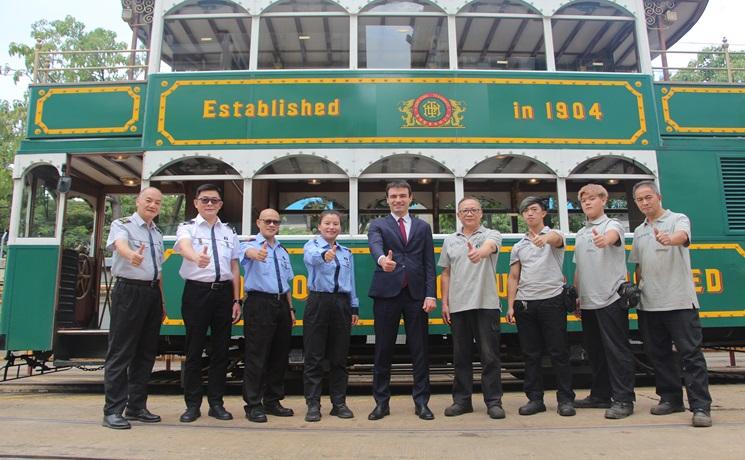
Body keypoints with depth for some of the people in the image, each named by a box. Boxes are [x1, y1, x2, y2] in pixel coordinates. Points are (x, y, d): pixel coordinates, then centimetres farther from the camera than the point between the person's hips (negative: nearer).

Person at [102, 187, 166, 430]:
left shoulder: (157, 234, 18)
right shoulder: (122, 225, -2)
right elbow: (120, 244, -26)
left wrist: (162, 301, 17)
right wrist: (132, 255, -49)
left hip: (152, 294, 7)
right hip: (129, 291, -7)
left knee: (146, 352, 10)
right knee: (121, 352, -4)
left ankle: (136, 407, 20)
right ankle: (113, 411, 4)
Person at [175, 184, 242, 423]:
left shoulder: (229, 231, 12)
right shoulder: (187, 228, 2)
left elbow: (234, 268, 10)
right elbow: (185, 246, -23)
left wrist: (236, 300, 5)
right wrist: (197, 257, -47)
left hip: (224, 291, 3)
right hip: (197, 291, -3)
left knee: (221, 349, 7)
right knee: (194, 349, 3)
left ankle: (216, 403, 19)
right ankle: (192, 404, 15)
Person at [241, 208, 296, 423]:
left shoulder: (283, 251, 18)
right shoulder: (252, 244, -2)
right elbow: (247, 251, -29)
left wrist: (290, 308, 17)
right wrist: (255, 253, -52)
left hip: (281, 304, 7)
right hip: (259, 303, -6)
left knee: (280, 356, 11)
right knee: (256, 356, -4)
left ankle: (272, 401, 23)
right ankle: (253, 405, 7)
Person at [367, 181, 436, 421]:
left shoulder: (423, 227, 14)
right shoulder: (378, 225, 8)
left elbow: (429, 263, 9)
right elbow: (375, 245, -16)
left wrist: (430, 294, -2)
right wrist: (382, 259, -39)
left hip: (416, 294, 2)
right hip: (387, 293, -1)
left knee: (419, 351, 4)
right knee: (383, 350, 4)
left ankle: (421, 402, 15)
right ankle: (381, 402, 16)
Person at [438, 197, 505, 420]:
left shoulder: (491, 235, 1)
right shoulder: (450, 241, 12)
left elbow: (489, 247, -25)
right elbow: (446, 274, 14)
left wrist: (479, 252, -48)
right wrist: (444, 302, 7)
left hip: (486, 304, -3)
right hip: (458, 306, 3)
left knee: (490, 356, 1)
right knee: (461, 356, 9)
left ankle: (493, 401, 11)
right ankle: (462, 400, 19)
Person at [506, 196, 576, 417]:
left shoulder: (554, 236, 3)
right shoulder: (518, 246, 15)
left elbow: (557, 238, -24)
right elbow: (513, 277, 13)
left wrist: (546, 237, -48)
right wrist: (510, 306, 4)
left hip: (552, 300, -4)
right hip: (525, 303, 4)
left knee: (559, 352, 0)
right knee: (530, 354, 6)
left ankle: (565, 399, 10)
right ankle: (535, 399, 15)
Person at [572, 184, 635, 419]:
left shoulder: (612, 225, -2)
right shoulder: (580, 234, 17)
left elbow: (612, 236, -29)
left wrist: (605, 240, -52)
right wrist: (576, 298, 17)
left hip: (611, 299, -7)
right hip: (588, 302, 7)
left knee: (617, 351, -4)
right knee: (595, 351, 13)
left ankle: (623, 400, 3)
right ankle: (600, 395, 23)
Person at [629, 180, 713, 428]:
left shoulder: (678, 219, -1)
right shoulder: (639, 231, 16)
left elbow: (682, 236, -26)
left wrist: (669, 239, -48)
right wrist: (637, 290, 12)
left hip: (679, 302, -6)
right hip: (649, 304, 6)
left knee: (691, 354, -5)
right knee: (658, 354, 10)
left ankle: (701, 406, -1)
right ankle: (670, 398, 21)